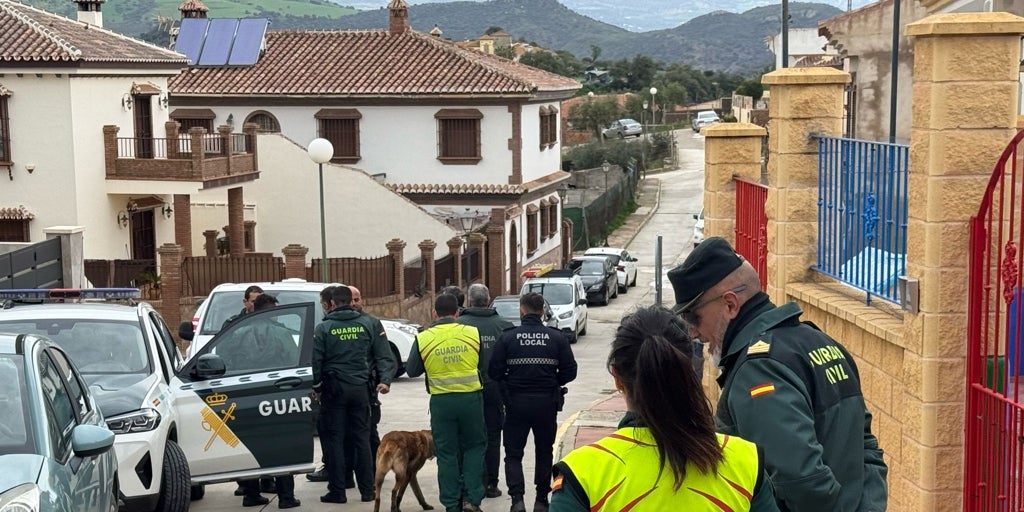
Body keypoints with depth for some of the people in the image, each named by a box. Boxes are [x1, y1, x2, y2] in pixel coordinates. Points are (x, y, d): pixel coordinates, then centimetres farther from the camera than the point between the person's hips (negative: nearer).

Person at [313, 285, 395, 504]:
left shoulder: (323, 328, -5)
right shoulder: (369, 325, 2)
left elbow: (315, 361, -6)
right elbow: (384, 356, -1)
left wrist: (316, 387, 6)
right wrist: (385, 379, 0)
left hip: (333, 389, -3)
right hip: (359, 388, 3)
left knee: (333, 440, 5)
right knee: (362, 438, 10)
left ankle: (337, 491, 5)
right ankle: (367, 490, 13)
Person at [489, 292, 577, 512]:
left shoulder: (507, 337, -6)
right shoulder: (557, 337, -3)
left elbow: (495, 372, -8)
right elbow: (570, 371, -3)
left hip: (517, 402, -1)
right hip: (547, 403, 2)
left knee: (513, 453, 7)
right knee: (544, 452, 17)